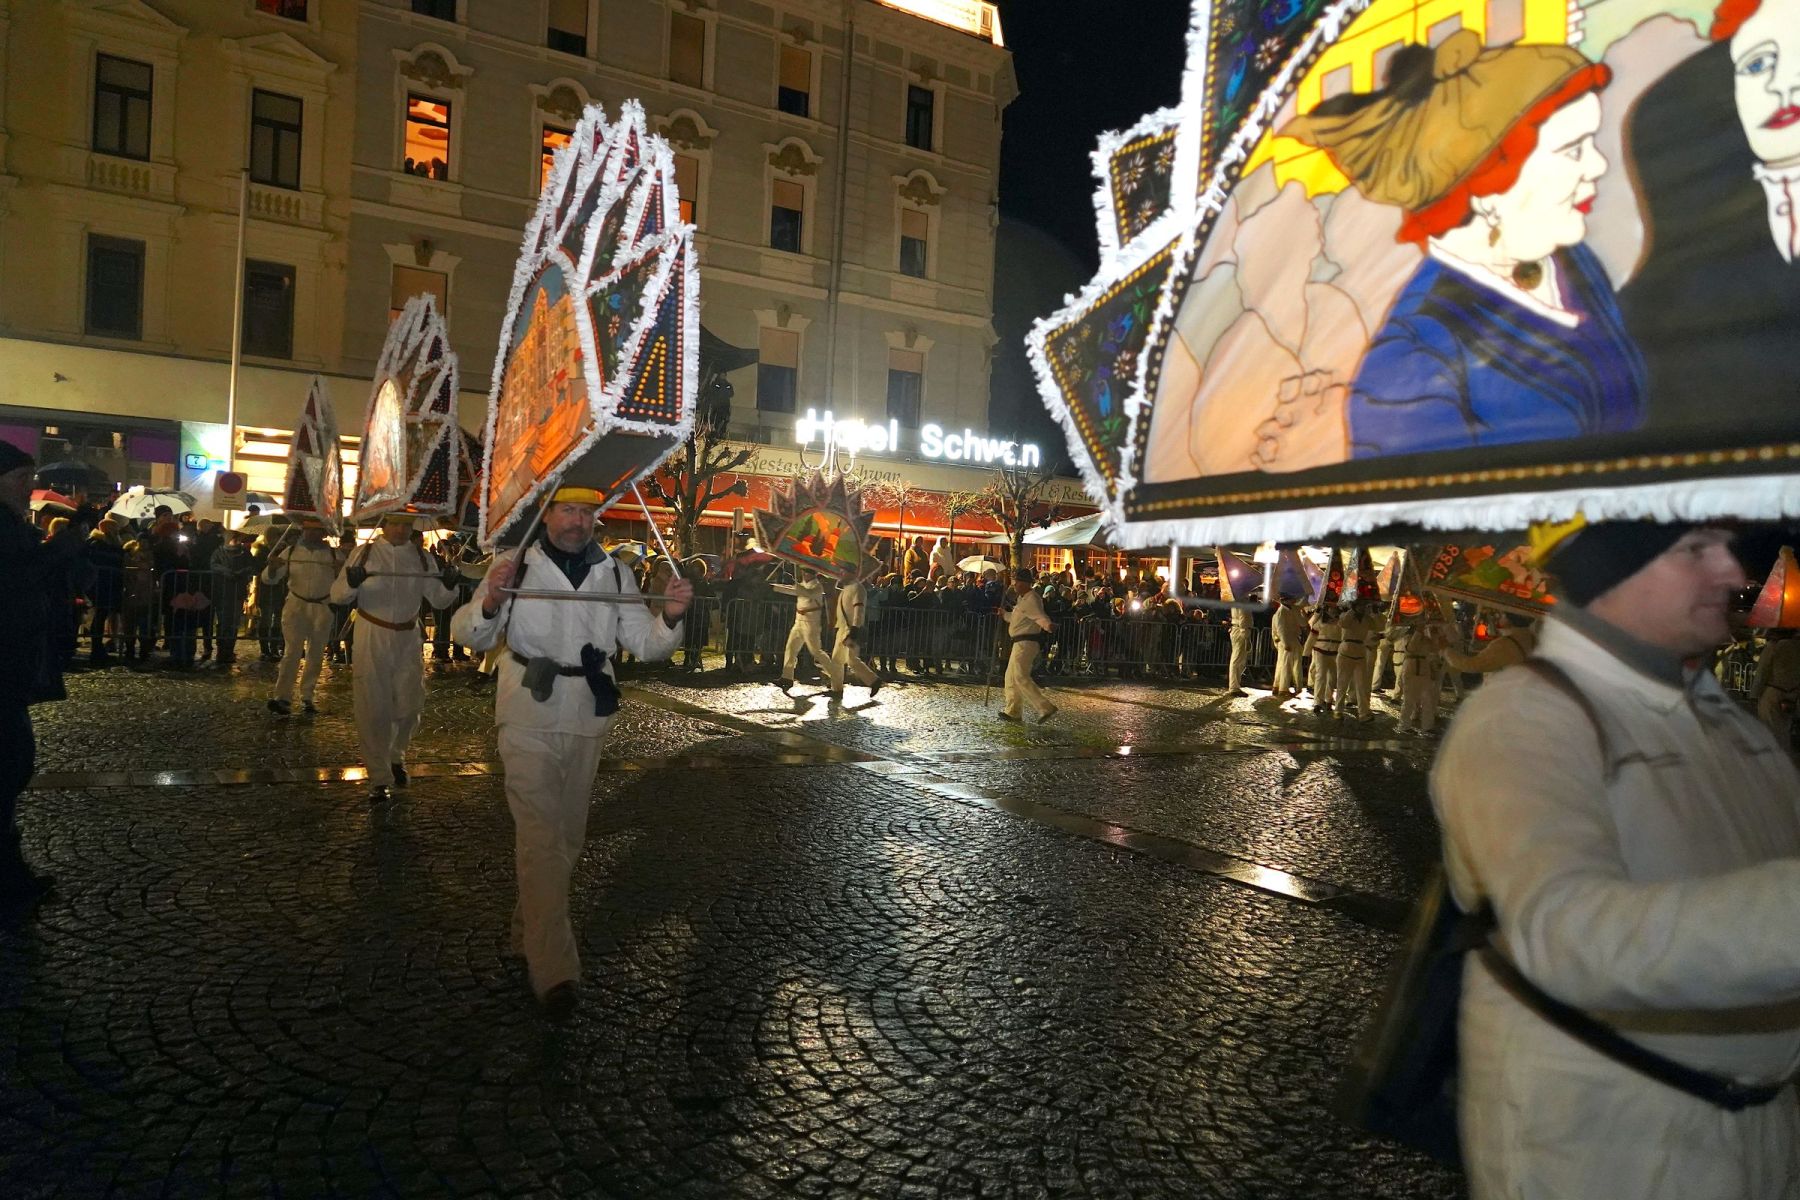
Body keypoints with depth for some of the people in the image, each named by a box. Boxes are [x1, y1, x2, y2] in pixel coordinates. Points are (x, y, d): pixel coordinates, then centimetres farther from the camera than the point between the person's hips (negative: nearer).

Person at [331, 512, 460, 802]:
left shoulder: (422, 558, 4)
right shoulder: (365, 553, -1)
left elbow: (438, 601, 2)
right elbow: (337, 595, -5)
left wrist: (449, 585, -20)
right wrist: (352, 582, -28)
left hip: (408, 639, 2)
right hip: (372, 638, -2)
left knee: (409, 707, 8)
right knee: (373, 708, 0)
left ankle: (396, 757, 36)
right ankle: (379, 777, 11)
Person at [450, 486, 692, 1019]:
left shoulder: (615, 573, 5)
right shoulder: (515, 565, -2)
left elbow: (646, 645, 5)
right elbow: (469, 635, -2)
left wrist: (670, 618, -16)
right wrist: (490, 603, -23)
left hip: (587, 720, 4)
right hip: (529, 717, -4)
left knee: (567, 837, 16)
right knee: (541, 836, -10)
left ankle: (529, 934, 37)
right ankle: (555, 971, -9)